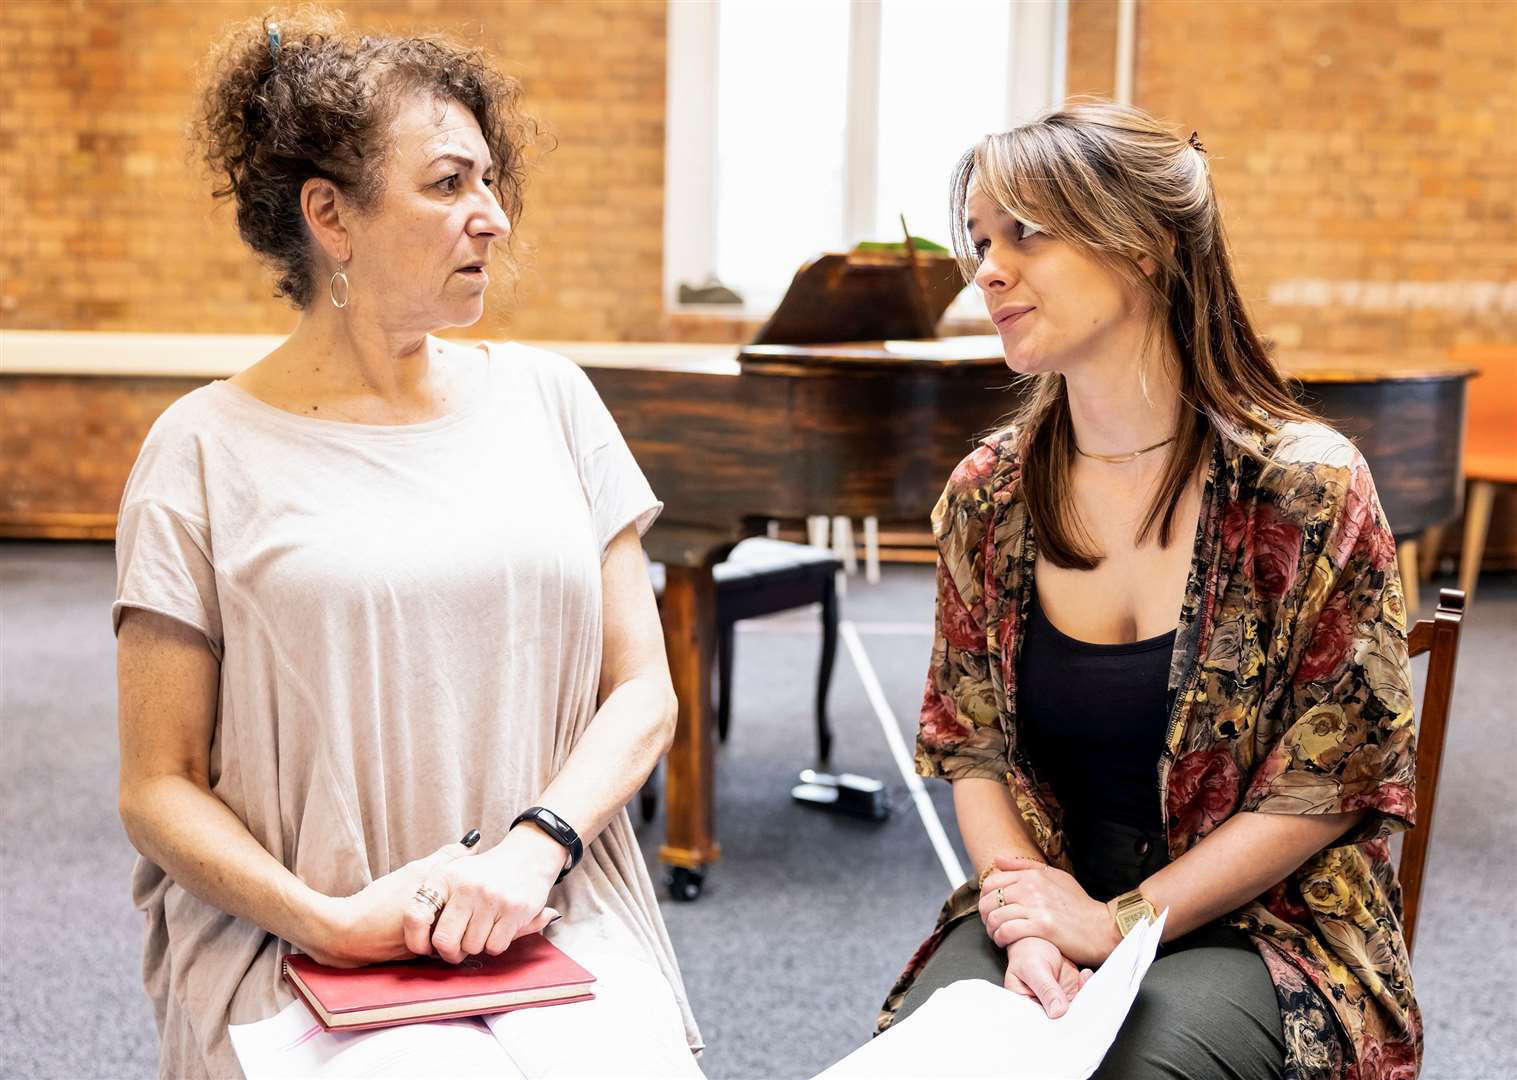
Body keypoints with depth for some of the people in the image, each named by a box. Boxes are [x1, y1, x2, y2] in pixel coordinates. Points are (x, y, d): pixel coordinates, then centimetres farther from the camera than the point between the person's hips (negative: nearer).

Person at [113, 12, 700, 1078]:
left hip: (554, 920, 3)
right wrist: (328, 919, -15)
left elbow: (642, 691, 7)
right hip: (301, 948, -2)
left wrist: (531, 847, -11)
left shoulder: (545, 396, 9)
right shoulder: (209, 449, 0)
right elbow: (159, 787, 1)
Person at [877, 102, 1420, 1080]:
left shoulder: (1307, 486, -12)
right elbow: (972, 747, 5)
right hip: (1049, 899, 4)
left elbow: (1332, 782, -9)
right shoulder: (988, 495, 1)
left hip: (1254, 924, -3)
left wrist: (1116, 924, -13)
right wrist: (1026, 916, -13)